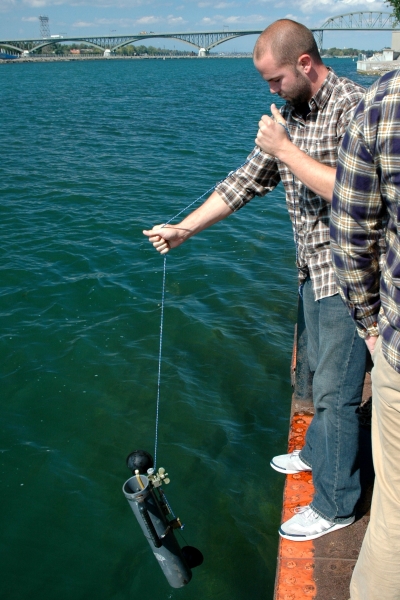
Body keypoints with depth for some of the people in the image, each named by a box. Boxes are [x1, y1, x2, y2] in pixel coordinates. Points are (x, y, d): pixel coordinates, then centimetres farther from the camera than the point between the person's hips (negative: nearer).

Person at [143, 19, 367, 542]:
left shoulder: (355, 107, -19)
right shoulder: (289, 114, 7)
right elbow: (246, 182, 10)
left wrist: (287, 150, -23)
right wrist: (183, 229, 5)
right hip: (314, 268, 8)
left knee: (335, 387, -1)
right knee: (322, 371, 23)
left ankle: (335, 505, 16)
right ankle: (317, 453, 44)